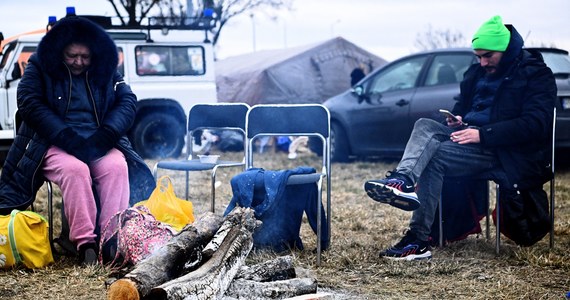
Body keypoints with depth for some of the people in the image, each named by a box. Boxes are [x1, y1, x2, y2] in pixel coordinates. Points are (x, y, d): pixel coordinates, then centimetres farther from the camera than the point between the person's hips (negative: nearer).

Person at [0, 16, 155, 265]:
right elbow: (29, 104, -9)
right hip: (53, 145, -3)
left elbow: (128, 101, 4)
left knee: (117, 167, -30)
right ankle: (84, 241, -35)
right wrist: (68, 138, -20)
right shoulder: (40, 68, 4)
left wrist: (104, 136, -14)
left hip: (98, 145, 3)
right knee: (75, 169, -36)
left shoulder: (105, 70, 12)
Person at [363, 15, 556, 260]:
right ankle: (403, 179, -47)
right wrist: (456, 119, 3)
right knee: (425, 126, -20)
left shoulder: (536, 74, -5)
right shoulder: (477, 72, 18)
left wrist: (483, 134, -24)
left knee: (435, 155, -27)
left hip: (506, 153, -7)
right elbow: (462, 106, 30)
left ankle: (418, 240, -29)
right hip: (472, 136, 7)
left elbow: (535, 124, -17)